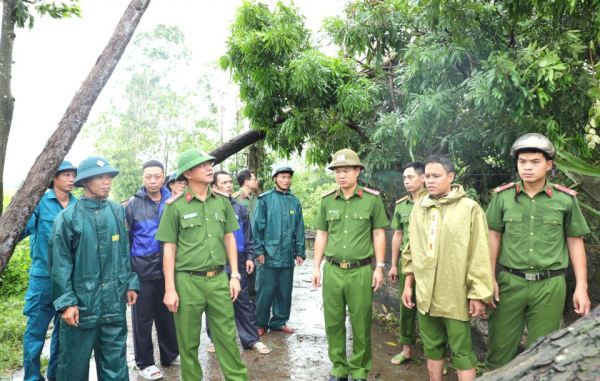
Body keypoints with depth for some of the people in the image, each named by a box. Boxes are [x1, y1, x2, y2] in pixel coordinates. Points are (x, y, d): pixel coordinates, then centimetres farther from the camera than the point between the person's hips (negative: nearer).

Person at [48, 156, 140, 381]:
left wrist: (131, 283, 11)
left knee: (115, 363, 14)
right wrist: (66, 302, -12)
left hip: (114, 303, 4)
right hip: (81, 303, -3)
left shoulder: (118, 212, 5)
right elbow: (60, 264, -8)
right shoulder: (68, 217, -8)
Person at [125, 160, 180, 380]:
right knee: (143, 317, 8)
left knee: (168, 313, 14)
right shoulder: (133, 205, -3)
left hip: (168, 268, 2)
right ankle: (144, 362, 23)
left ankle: (170, 355, 30)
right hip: (143, 269, -2)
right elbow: (125, 238, 0)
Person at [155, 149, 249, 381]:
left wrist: (234, 275, 6)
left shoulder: (222, 200, 4)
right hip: (188, 281, -2)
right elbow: (169, 249, -4)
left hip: (218, 279, 3)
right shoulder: (175, 206, -6)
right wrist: (170, 289, -6)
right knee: (188, 342, 12)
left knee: (227, 336, 11)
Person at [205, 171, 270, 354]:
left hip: (237, 262, 2)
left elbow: (248, 236, 12)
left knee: (243, 301, 6)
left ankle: (252, 339, 14)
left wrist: (249, 257, 6)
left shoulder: (239, 208, 9)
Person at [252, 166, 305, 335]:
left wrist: (300, 252, 8)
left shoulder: (295, 201, 10)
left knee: (285, 291, 11)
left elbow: (299, 229, 12)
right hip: (269, 254, -4)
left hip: (288, 255, 4)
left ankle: (279, 322, 26)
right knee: (265, 291, 2)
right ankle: (261, 324, 17)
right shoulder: (265, 199, -1)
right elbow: (257, 226, -3)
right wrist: (259, 250, -9)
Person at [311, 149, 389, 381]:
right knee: (333, 323, 10)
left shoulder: (372, 199, -2)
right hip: (332, 270, 3)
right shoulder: (327, 200, 5)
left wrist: (379, 267, -3)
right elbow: (321, 235, 10)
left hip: (361, 271, -2)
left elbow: (379, 234, 1)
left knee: (361, 325, 7)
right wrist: (316, 267, 7)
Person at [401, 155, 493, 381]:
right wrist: (408, 283, 13)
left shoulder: (469, 208, -8)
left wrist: (479, 294, -9)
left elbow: (480, 255, -9)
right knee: (432, 348, 17)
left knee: (462, 353, 6)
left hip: (455, 296, -5)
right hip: (425, 295, 5)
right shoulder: (418, 208, 8)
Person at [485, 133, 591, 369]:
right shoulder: (503, 196, 0)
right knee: (501, 345, 7)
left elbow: (575, 242, 6)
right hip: (509, 282, 0)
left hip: (549, 286, 0)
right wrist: (490, 277, 1)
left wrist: (581, 287, 3)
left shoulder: (565, 199, -1)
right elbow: (494, 237, 6)